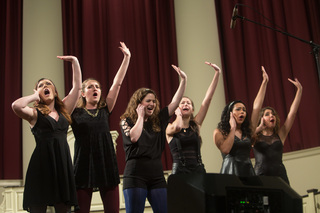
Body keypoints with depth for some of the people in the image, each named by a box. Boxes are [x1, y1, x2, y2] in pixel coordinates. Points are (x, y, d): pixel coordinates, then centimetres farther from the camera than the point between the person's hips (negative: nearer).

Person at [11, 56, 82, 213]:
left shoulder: (63, 110, 17)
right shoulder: (35, 113, 5)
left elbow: (77, 86, 18)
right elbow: (16, 106, -16)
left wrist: (75, 61, 17)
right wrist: (35, 96, 0)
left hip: (63, 163, 4)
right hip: (41, 164, -4)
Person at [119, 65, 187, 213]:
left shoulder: (158, 120, 14)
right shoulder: (127, 121, 2)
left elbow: (175, 102, 10)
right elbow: (133, 137, -17)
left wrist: (184, 80, 4)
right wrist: (140, 116, -5)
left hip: (157, 174, 4)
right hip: (136, 174, -4)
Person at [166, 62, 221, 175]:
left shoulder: (195, 125, 12)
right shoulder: (169, 128, 5)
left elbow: (207, 99, 7)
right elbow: (177, 127, -21)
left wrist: (217, 74, 3)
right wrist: (178, 114, 2)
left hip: (198, 169, 3)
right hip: (179, 170, -3)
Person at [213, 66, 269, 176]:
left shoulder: (248, 131, 16)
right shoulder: (219, 132, 5)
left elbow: (256, 106, 13)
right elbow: (225, 150, -13)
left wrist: (264, 82, 12)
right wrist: (233, 128, -5)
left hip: (248, 171, 5)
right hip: (231, 171, -4)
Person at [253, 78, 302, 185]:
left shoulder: (280, 135, 15)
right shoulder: (255, 136, 11)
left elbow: (292, 113, 11)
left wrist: (299, 90, 8)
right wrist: (259, 128, -2)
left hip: (279, 174, 2)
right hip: (261, 175, -2)